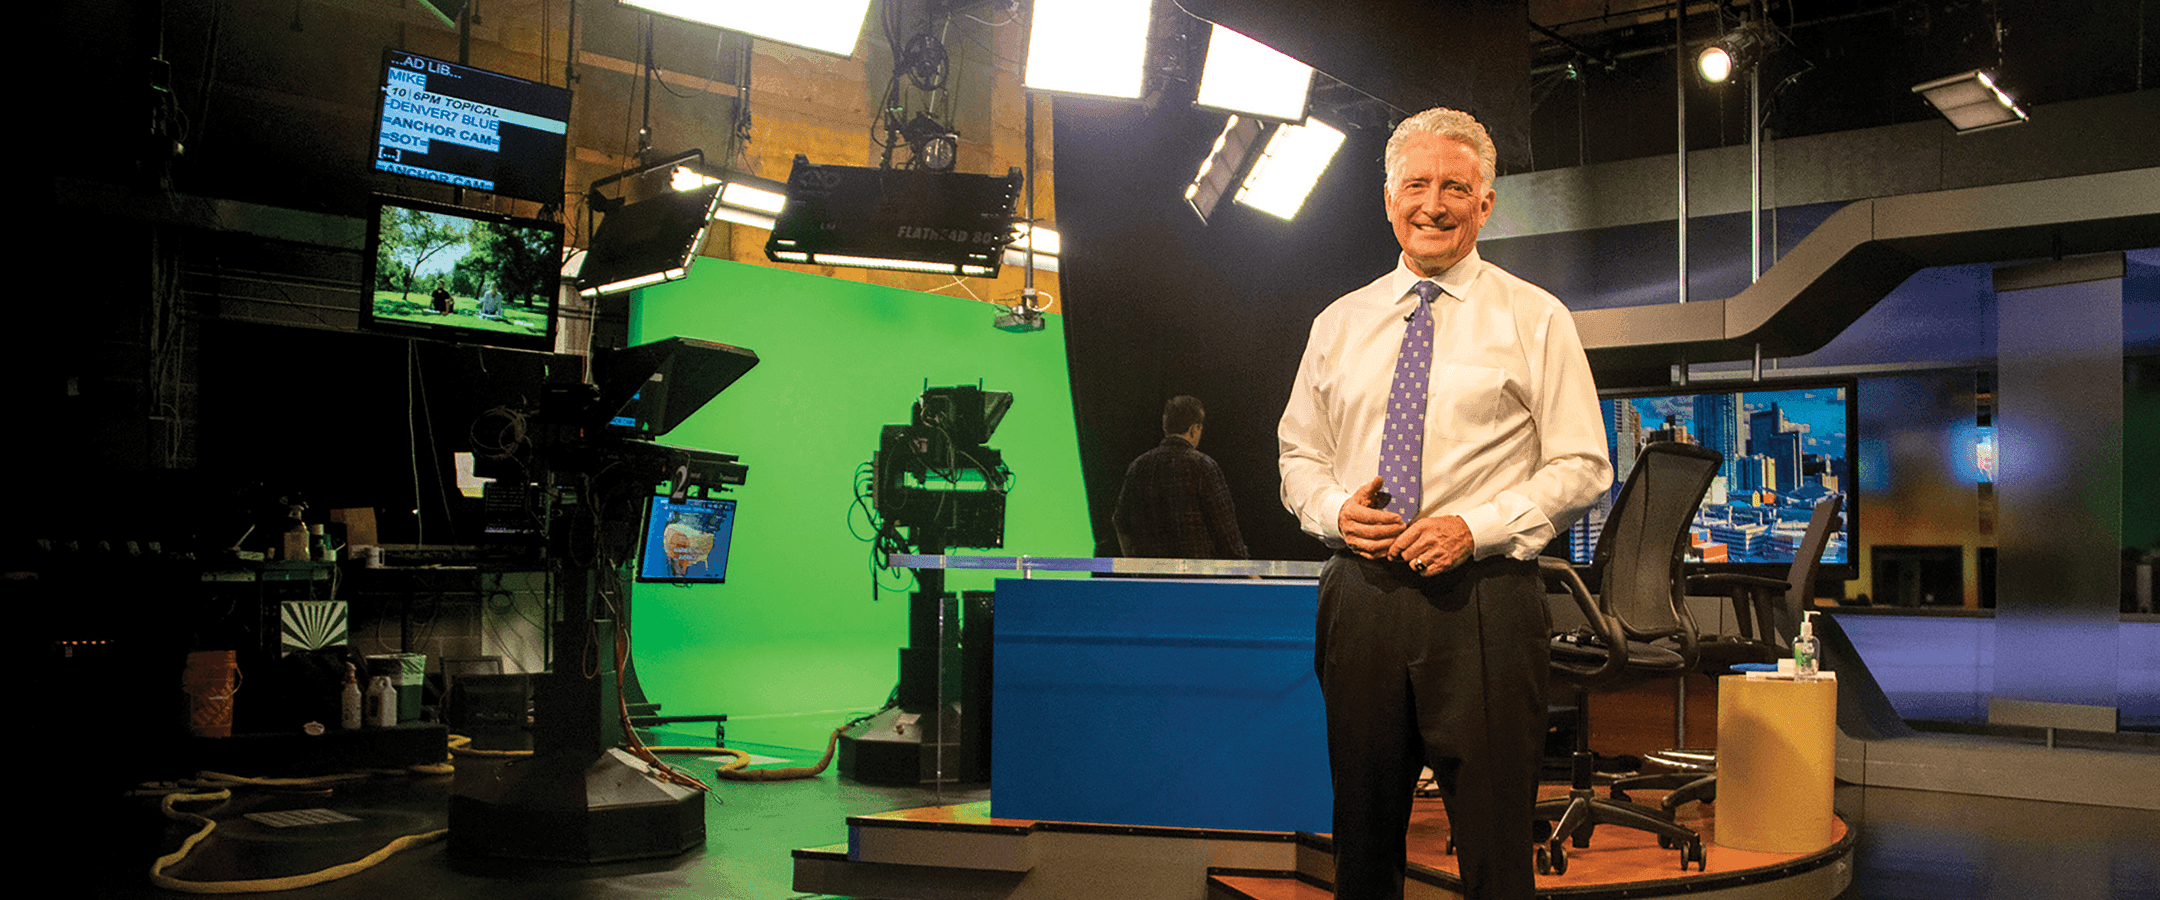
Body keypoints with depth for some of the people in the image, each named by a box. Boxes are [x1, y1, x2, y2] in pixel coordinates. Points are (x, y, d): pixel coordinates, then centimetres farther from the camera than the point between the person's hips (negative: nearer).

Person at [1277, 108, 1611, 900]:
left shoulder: (1535, 320, 3)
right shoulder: (1338, 324, 13)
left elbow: (1581, 467, 0)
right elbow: (1298, 454, 16)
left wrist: (1478, 527, -15)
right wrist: (1334, 509, -6)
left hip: (1482, 598, -3)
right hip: (1360, 593, 3)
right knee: (1363, 835, 12)